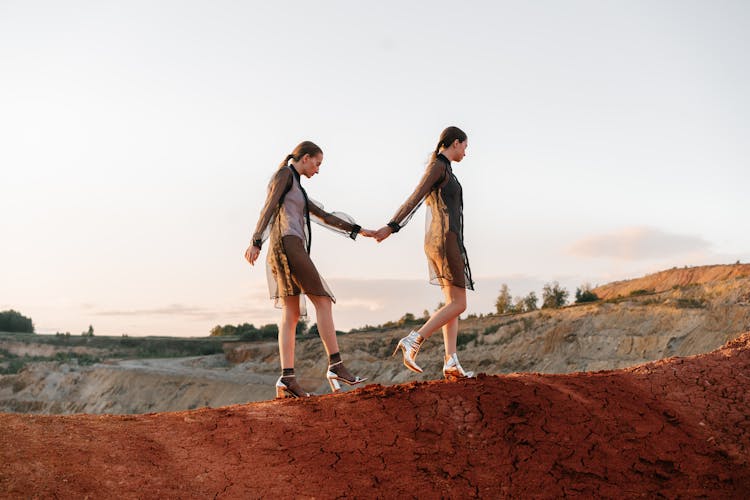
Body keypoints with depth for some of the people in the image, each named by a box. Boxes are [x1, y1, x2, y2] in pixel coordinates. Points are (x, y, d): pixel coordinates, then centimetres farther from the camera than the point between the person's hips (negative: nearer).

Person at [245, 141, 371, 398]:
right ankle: (336, 366, -14)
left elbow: (323, 216, 31)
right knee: (323, 302, -9)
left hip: (285, 251, 10)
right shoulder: (285, 174, 1)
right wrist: (256, 242, -22)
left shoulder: (295, 188, 30)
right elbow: (268, 208, -12)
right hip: (288, 244, -10)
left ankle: (287, 378, -12)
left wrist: (357, 230, 28)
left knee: (291, 315, -1)